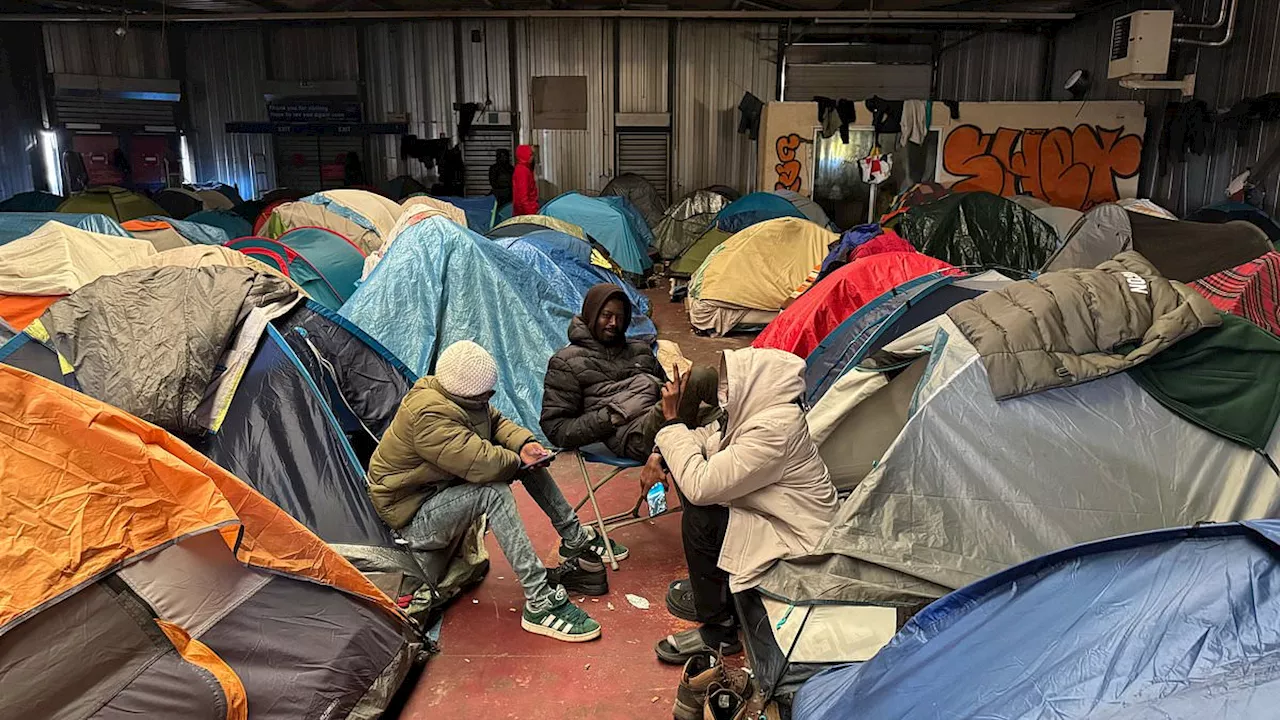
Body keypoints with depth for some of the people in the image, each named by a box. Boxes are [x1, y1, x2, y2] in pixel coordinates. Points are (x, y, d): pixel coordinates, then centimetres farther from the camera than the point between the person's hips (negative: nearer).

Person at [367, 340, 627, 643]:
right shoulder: (428, 414, -32)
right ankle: (539, 603, -34)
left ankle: (577, 541, 9)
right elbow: (481, 463, -38)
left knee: (528, 459, -1)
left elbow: (495, 421, 10)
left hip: (443, 489, 10)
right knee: (494, 490, -34)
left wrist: (523, 442, -10)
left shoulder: (457, 395, -3)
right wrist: (518, 460, -17)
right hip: (415, 520, -9)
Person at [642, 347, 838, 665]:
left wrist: (673, 420, -22)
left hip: (797, 537, -10)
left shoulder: (774, 430, -31)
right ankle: (709, 585, 21)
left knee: (699, 520, -24)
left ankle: (719, 632, -3)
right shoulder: (759, 407, -3)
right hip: (773, 513, 10)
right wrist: (661, 456, -5)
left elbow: (700, 486, -31)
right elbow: (706, 437, 12)